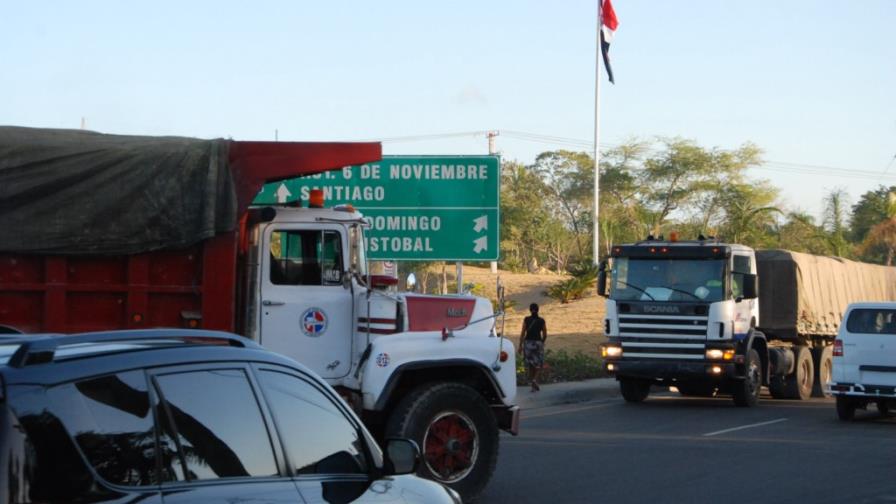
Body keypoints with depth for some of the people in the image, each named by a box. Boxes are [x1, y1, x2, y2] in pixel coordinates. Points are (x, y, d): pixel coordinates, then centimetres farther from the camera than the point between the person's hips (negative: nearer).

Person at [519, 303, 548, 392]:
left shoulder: (526, 319, -2)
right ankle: (535, 379, -13)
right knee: (538, 364, 13)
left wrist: (520, 345, -1)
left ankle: (533, 386, 9)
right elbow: (545, 335, 3)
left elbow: (523, 333, -5)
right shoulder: (541, 321, -1)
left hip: (528, 343, 1)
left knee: (529, 365, 10)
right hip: (538, 343, 0)